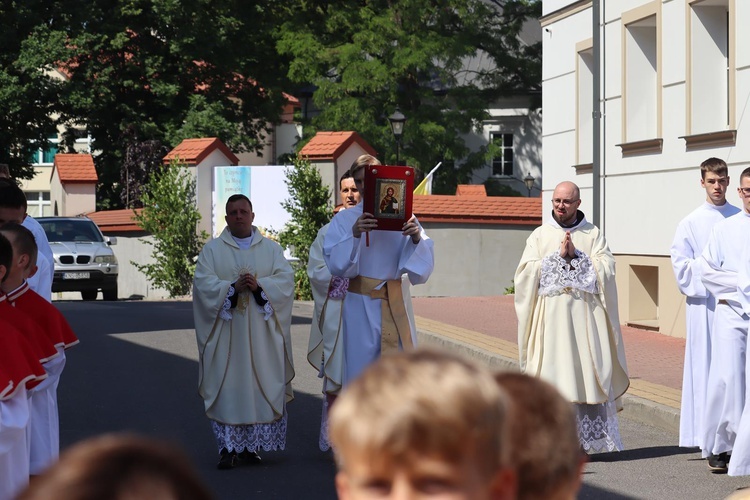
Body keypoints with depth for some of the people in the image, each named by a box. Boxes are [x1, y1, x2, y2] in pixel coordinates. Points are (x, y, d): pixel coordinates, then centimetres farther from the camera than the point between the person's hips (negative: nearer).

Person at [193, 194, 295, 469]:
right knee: (227, 387, -5)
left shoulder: (271, 249, 11)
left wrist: (259, 286, -17)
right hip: (226, 333, -1)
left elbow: (286, 279, 0)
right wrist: (232, 288, -18)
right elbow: (203, 283, -4)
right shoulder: (212, 250, 8)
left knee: (262, 385, 0)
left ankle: (252, 446, 9)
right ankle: (229, 447, -2)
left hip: (261, 333, 1)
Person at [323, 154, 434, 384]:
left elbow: (424, 260, 0)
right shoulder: (345, 219, 3)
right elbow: (334, 264, -8)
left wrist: (417, 237, -21)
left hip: (396, 306, 1)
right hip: (360, 309, -1)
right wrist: (354, 235, -23)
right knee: (362, 368, 0)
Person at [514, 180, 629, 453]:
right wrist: (559, 255, -8)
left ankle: (592, 438, 1)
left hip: (585, 316, 0)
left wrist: (576, 255, -9)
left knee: (589, 371, -4)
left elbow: (606, 269, -1)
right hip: (550, 316, 0)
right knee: (552, 374, -6)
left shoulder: (594, 235, 11)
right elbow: (526, 272, -1)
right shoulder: (540, 235, 11)